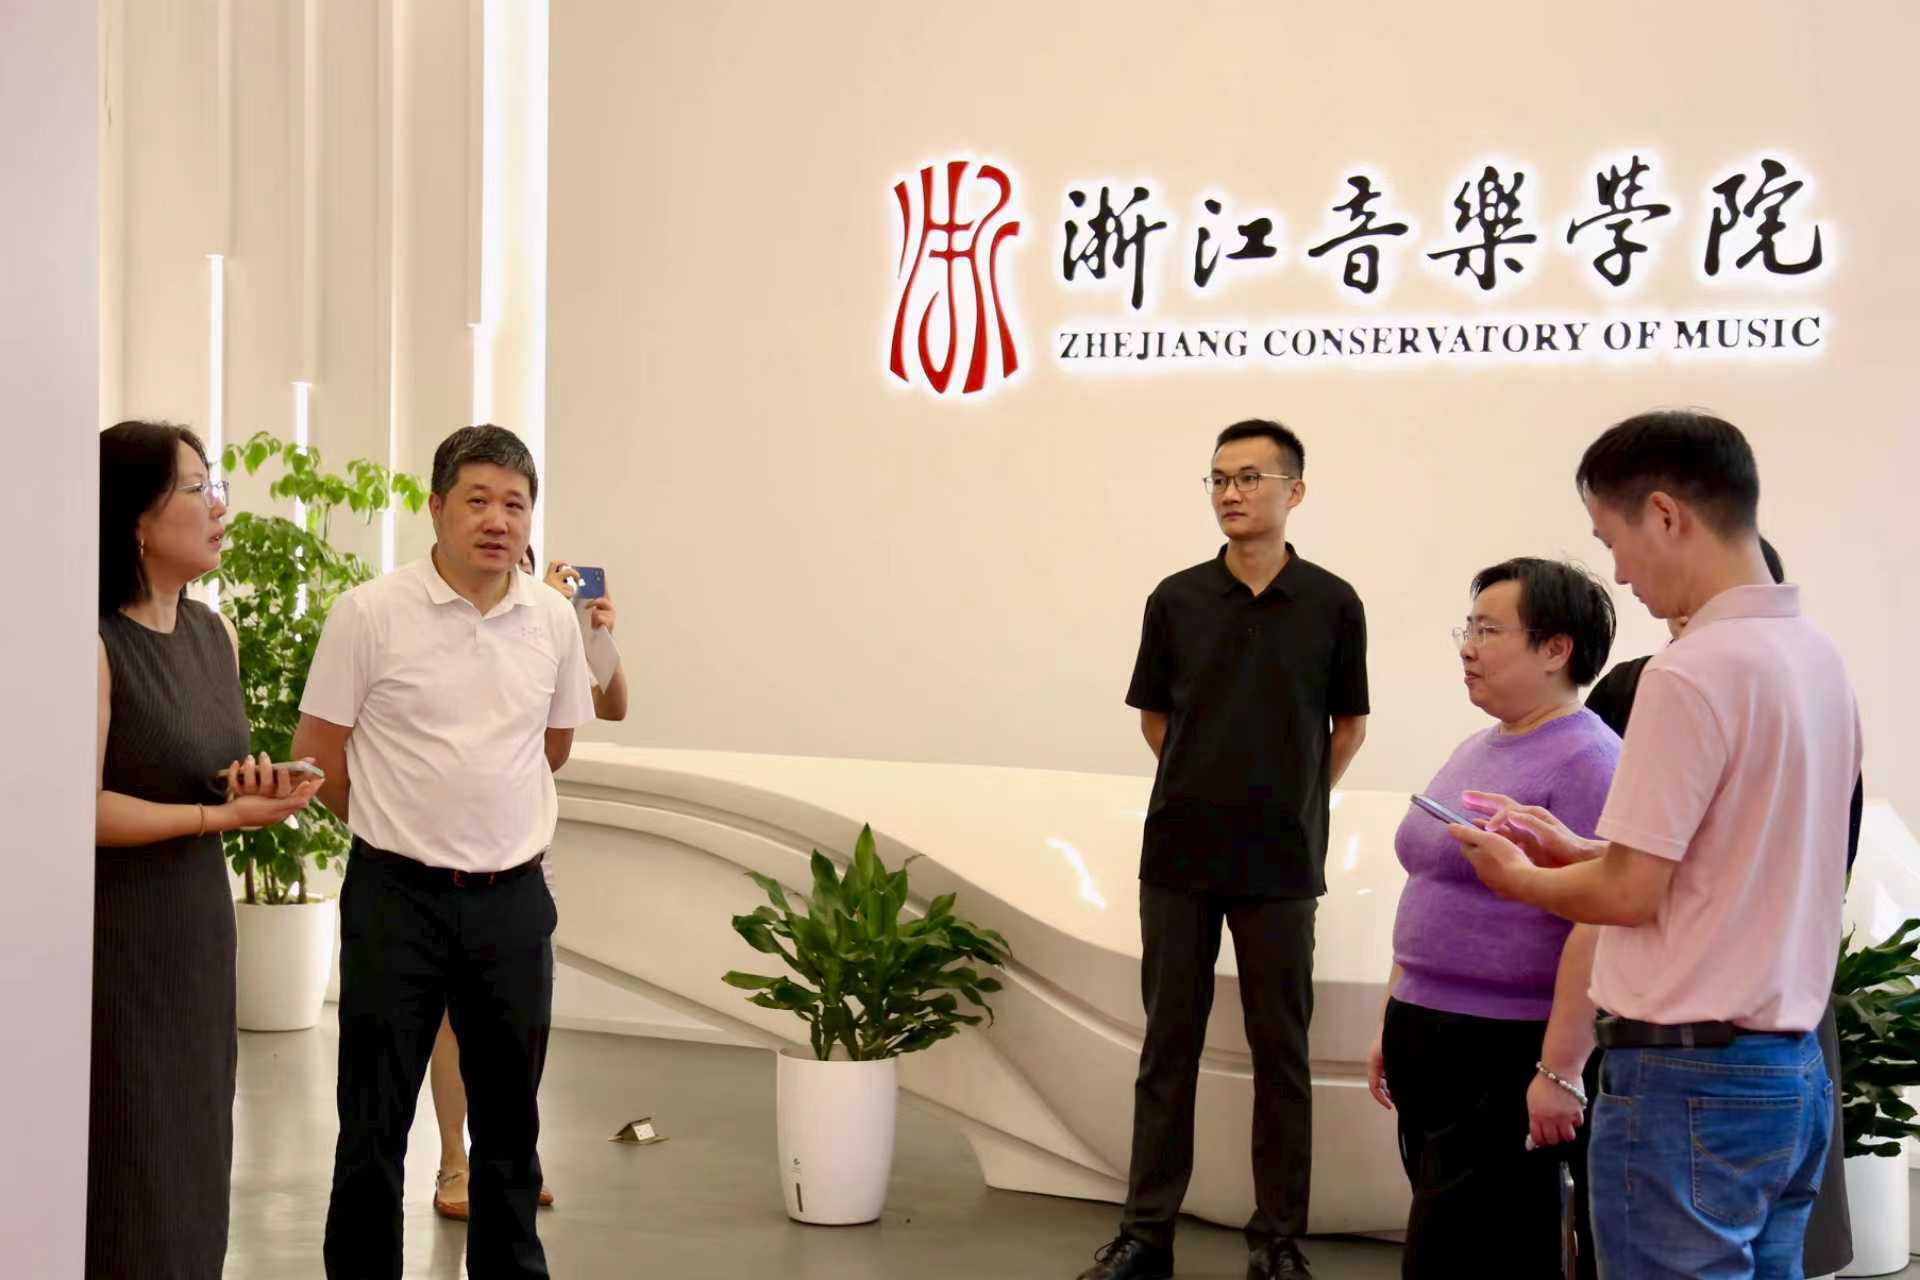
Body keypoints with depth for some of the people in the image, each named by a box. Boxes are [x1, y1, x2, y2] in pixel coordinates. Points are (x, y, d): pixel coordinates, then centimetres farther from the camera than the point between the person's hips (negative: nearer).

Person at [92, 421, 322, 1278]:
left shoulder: (215, 635, 8)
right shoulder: (93, 643, -16)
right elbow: (82, 808, -20)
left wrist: (249, 783, -1)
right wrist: (222, 816, -21)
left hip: (199, 925, 8)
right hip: (114, 937, -8)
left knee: (191, 1168, 13)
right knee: (128, 1179, 0)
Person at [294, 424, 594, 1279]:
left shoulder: (554, 621, 3)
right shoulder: (370, 613, -8)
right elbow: (316, 755, -3)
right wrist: (402, 826, 6)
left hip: (513, 897, 4)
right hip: (398, 895, -3)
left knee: (510, 1114, 13)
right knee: (375, 1121, 3)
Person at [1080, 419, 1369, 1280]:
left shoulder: (1331, 605, -2)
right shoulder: (1176, 600, 1)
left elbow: (1349, 725, 8)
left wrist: (1292, 802, 8)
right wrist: (1211, 787, 8)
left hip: (1280, 863, -1)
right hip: (1178, 855, 1)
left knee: (1280, 1053, 4)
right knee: (1167, 1044, 7)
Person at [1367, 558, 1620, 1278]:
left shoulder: (1585, 761, -14)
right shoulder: (1477, 750, 15)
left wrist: (1560, 1070, -24)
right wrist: (1395, 1026, 22)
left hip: (1506, 1057, -9)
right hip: (1431, 1045, 9)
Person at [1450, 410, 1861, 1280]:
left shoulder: (1693, 672, -18)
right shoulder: (1816, 656, 8)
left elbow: (1631, 894, -16)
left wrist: (1522, 881, 2)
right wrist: (1574, 851, 15)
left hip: (1688, 1078, -8)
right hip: (1793, 1068, 8)